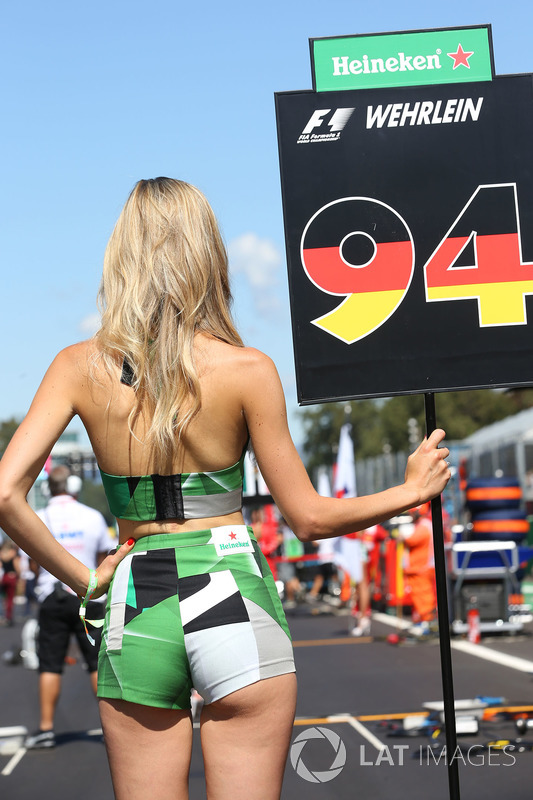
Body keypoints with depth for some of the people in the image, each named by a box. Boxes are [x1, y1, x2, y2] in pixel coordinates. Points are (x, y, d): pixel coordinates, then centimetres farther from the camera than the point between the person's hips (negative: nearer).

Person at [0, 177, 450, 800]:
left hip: (134, 610, 2)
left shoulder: (81, 367, -1)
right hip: (235, 602, -2)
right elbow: (310, 519, -1)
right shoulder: (247, 370, -6)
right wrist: (411, 491, 13)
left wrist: (84, 580, 3)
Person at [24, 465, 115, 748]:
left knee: (50, 666, 4)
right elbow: (104, 560, 7)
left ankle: (46, 728, 5)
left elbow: (35, 565, 2)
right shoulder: (93, 517, -1)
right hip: (87, 597, 0)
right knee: (98, 663, 5)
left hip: (52, 598, 0)